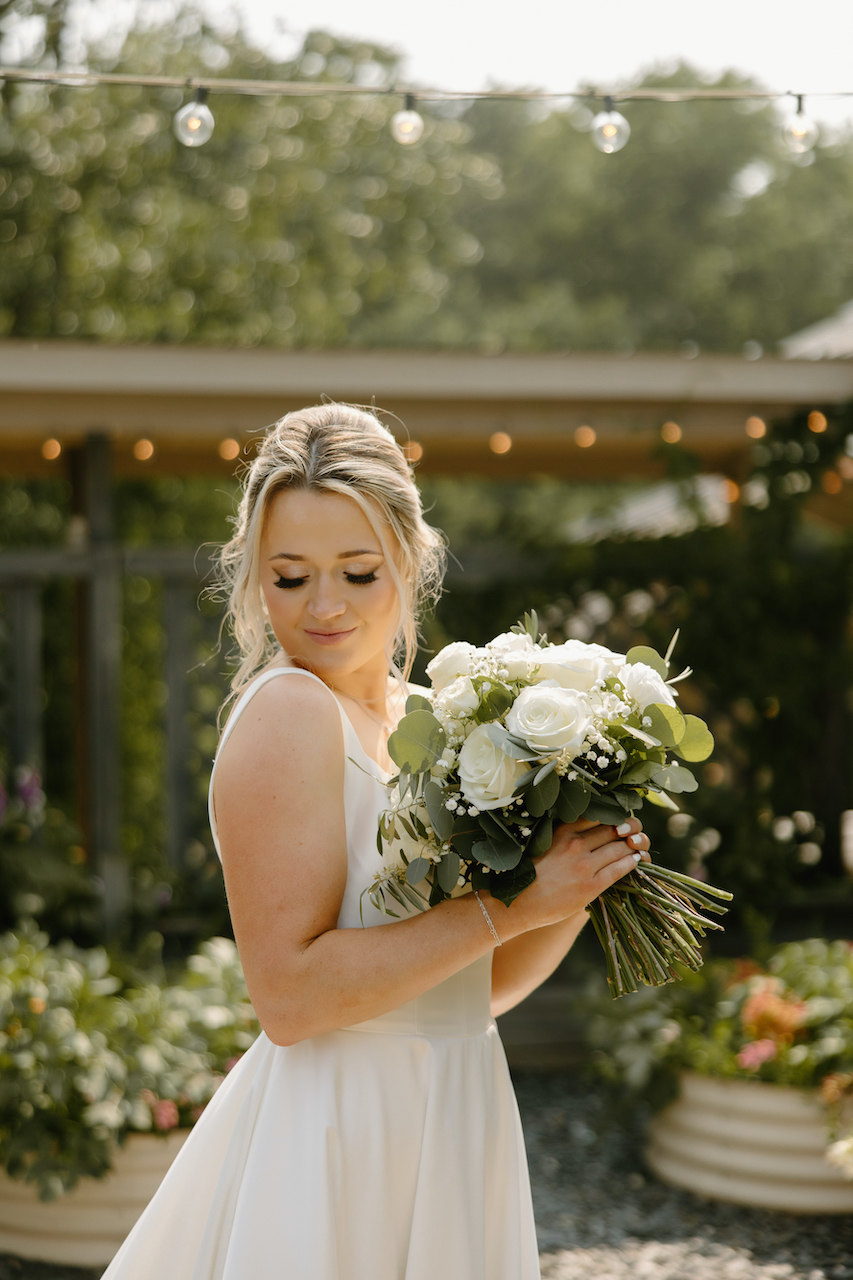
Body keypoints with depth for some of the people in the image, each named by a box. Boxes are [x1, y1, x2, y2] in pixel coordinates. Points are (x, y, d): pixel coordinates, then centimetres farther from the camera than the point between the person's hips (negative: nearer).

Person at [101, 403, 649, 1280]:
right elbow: (289, 995, -23)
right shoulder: (288, 713, -15)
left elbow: (475, 990, 11)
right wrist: (511, 904, -21)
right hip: (332, 1144, -8)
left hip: (447, 1133, 8)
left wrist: (576, 891, -6)